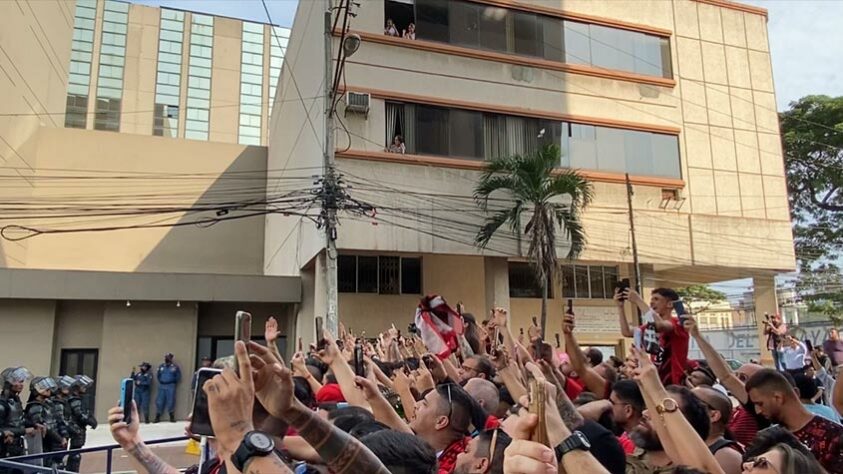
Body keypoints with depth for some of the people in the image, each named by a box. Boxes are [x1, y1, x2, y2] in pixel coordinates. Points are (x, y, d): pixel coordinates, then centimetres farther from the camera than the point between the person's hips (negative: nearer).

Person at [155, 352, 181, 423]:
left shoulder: (175, 367, 1)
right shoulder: (161, 367, 12)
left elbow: (178, 376, 4)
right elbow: (158, 375, 22)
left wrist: (173, 382, -2)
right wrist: (160, 381, 12)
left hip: (170, 387, -3)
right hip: (161, 386, 3)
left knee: (171, 401, -2)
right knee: (159, 401, 4)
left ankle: (172, 417, 7)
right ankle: (157, 417, 12)